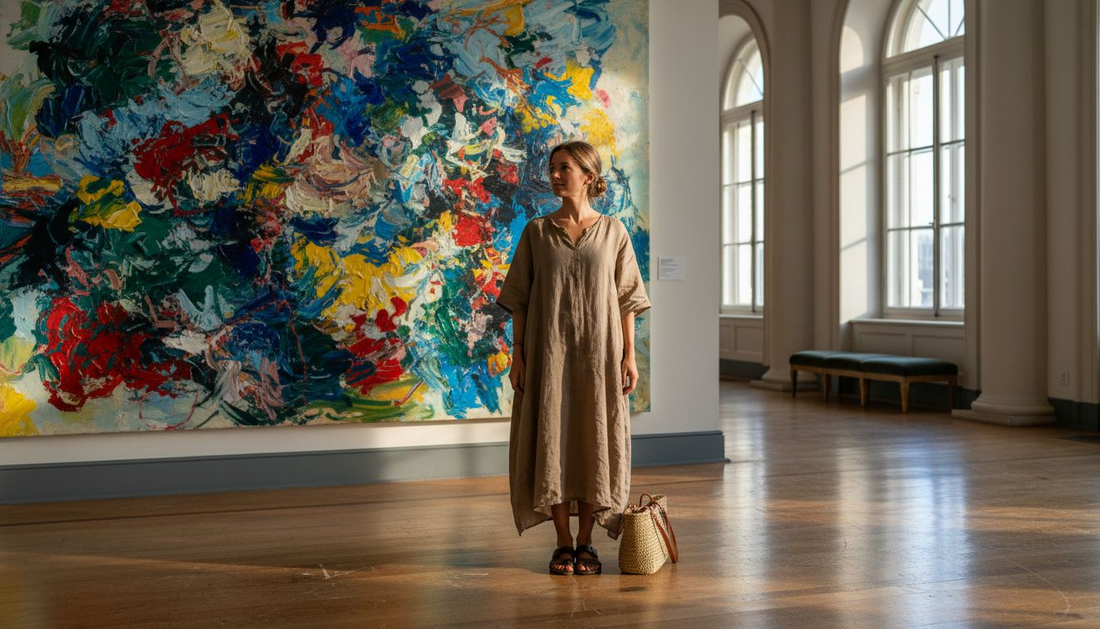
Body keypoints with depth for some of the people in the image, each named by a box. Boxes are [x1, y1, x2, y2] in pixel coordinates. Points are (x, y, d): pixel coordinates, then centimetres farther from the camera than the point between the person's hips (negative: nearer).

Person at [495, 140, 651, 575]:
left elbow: (626, 299, 4)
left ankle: (585, 543, 14)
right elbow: (519, 298, 4)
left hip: (598, 351, 0)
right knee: (551, 440, 1)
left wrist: (629, 355, -2)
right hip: (549, 351, 0)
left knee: (595, 440, 2)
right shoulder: (536, 231, 4)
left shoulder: (613, 232, 4)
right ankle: (563, 543, 11)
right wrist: (517, 354, -2)